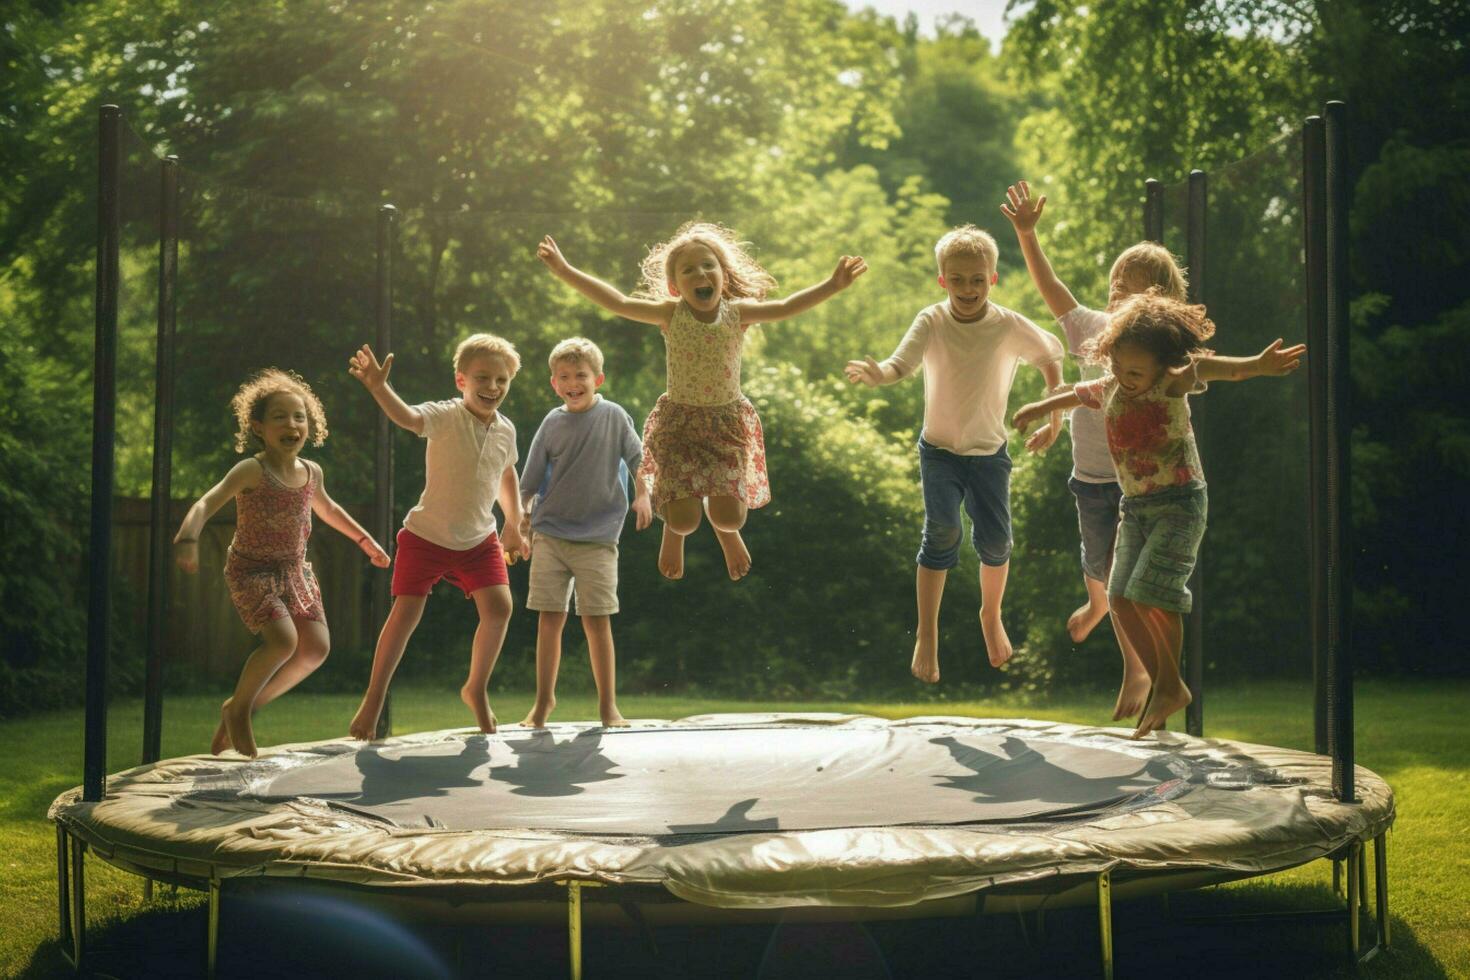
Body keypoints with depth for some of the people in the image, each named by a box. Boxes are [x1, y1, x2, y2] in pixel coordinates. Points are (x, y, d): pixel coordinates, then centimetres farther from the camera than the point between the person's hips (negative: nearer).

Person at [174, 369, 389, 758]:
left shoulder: (311, 472, 2)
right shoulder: (251, 470, -18)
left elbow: (327, 509, 23)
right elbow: (206, 503, -29)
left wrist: (365, 540, 29)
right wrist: (187, 538, -48)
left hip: (295, 570, 7)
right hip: (251, 569, -7)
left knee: (316, 646, -3)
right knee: (282, 639, -24)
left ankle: (247, 706, 13)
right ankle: (238, 709, 2)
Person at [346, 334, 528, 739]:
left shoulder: (506, 430, -1)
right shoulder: (445, 417, -17)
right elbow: (407, 417, -40)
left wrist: (513, 525, 22)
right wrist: (378, 387, -58)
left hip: (479, 540, 4)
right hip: (427, 536, -4)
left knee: (499, 607, -11)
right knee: (406, 612, -8)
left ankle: (476, 690, 10)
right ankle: (374, 698, 11)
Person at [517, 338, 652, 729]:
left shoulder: (613, 415, 1)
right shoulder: (553, 423, 4)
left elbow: (637, 459, 8)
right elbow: (532, 478, 11)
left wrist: (642, 495, -6)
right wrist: (525, 515, 5)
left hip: (597, 539, -2)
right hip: (550, 534, 2)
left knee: (597, 620, -3)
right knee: (549, 618, 2)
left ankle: (608, 704, 7)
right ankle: (544, 699, 14)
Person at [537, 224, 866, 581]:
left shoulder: (737, 313, -5)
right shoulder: (670, 315, -9)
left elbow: (786, 308, -11)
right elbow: (617, 302, -16)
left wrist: (832, 284, -23)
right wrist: (564, 270, -23)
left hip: (727, 421, 1)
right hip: (678, 421, -1)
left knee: (730, 516, -10)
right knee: (684, 520, -10)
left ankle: (725, 530, 32)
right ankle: (674, 530, 31)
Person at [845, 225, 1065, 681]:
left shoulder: (1010, 326, -13)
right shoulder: (932, 322, -15)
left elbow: (1051, 357, 3)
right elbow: (901, 363, -27)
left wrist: (1054, 419, 3)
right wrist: (875, 374, -50)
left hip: (989, 451, 1)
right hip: (940, 450, -1)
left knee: (995, 538, 0)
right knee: (942, 531, -17)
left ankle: (991, 617, 31)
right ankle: (927, 635, -6)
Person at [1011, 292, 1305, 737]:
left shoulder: (1171, 386, -14)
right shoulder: (1106, 391, 5)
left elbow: (1207, 367, -36)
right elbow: (1076, 395, 28)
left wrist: (1257, 365, -56)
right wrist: (1037, 408, 48)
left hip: (1179, 503, -7)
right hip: (1135, 507, 7)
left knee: (1152, 595, -15)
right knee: (1121, 599, 2)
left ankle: (1170, 687, 4)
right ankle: (1163, 687, 16)